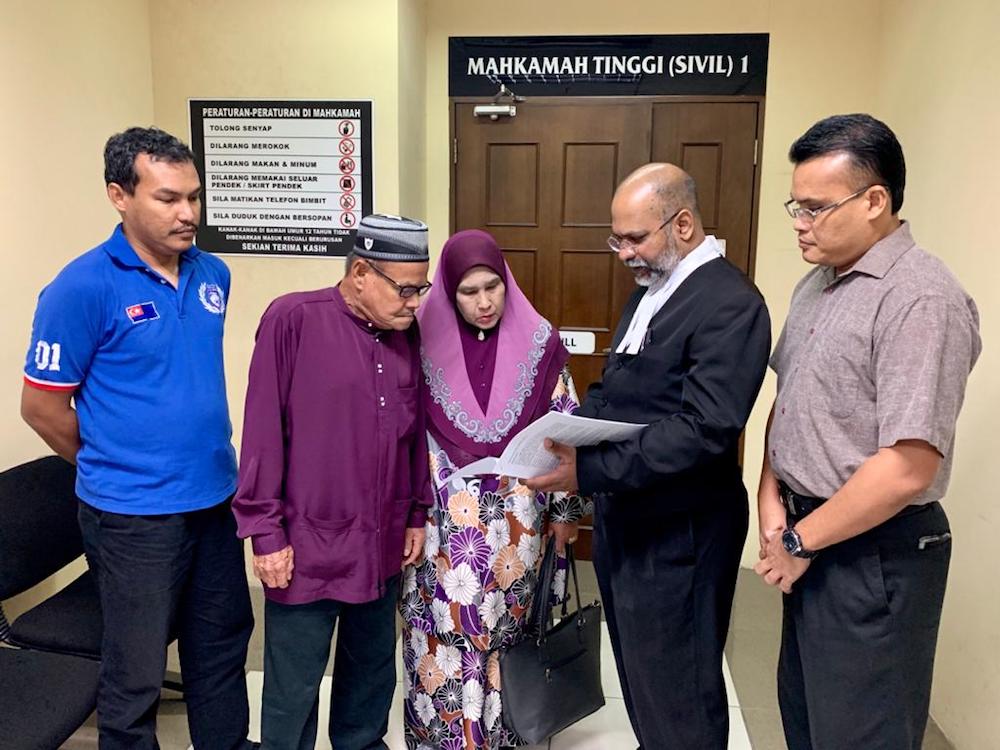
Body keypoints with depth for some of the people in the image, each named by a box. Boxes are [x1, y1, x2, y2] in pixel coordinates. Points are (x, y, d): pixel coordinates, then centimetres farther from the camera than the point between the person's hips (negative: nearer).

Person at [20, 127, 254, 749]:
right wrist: (114, 467, 3)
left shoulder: (213, 274, 3)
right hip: (134, 514, -6)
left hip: (216, 499, 6)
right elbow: (42, 405, -8)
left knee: (223, 643, 21)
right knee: (136, 674, 11)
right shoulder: (84, 288, -15)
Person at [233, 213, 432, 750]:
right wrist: (266, 530, -12)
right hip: (307, 545, -5)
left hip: (381, 545, 6)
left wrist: (417, 514, 13)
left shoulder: (406, 336, 4)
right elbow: (263, 431, -13)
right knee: (292, 689, 10)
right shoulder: (292, 319, -13)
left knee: (372, 671, 21)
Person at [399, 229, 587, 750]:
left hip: (515, 516, 1)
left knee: (506, 627, 11)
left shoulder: (537, 341, -3)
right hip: (443, 517, -1)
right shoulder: (426, 341, -4)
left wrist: (565, 509, 3)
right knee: (446, 626, 3)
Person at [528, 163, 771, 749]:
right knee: (638, 673, 23)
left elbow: (705, 428, -27)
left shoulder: (730, 304, -18)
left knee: (676, 691, 9)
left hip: (677, 532, -9)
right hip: (623, 515, 9)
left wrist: (590, 471, -30)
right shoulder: (651, 290, 11)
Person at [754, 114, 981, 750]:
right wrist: (773, 501, -1)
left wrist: (800, 541, -13)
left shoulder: (921, 299, -21)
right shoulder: (817, 283, 8)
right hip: (809, 538, 8)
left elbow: (906, 469, -25)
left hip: (874, 554, -8)